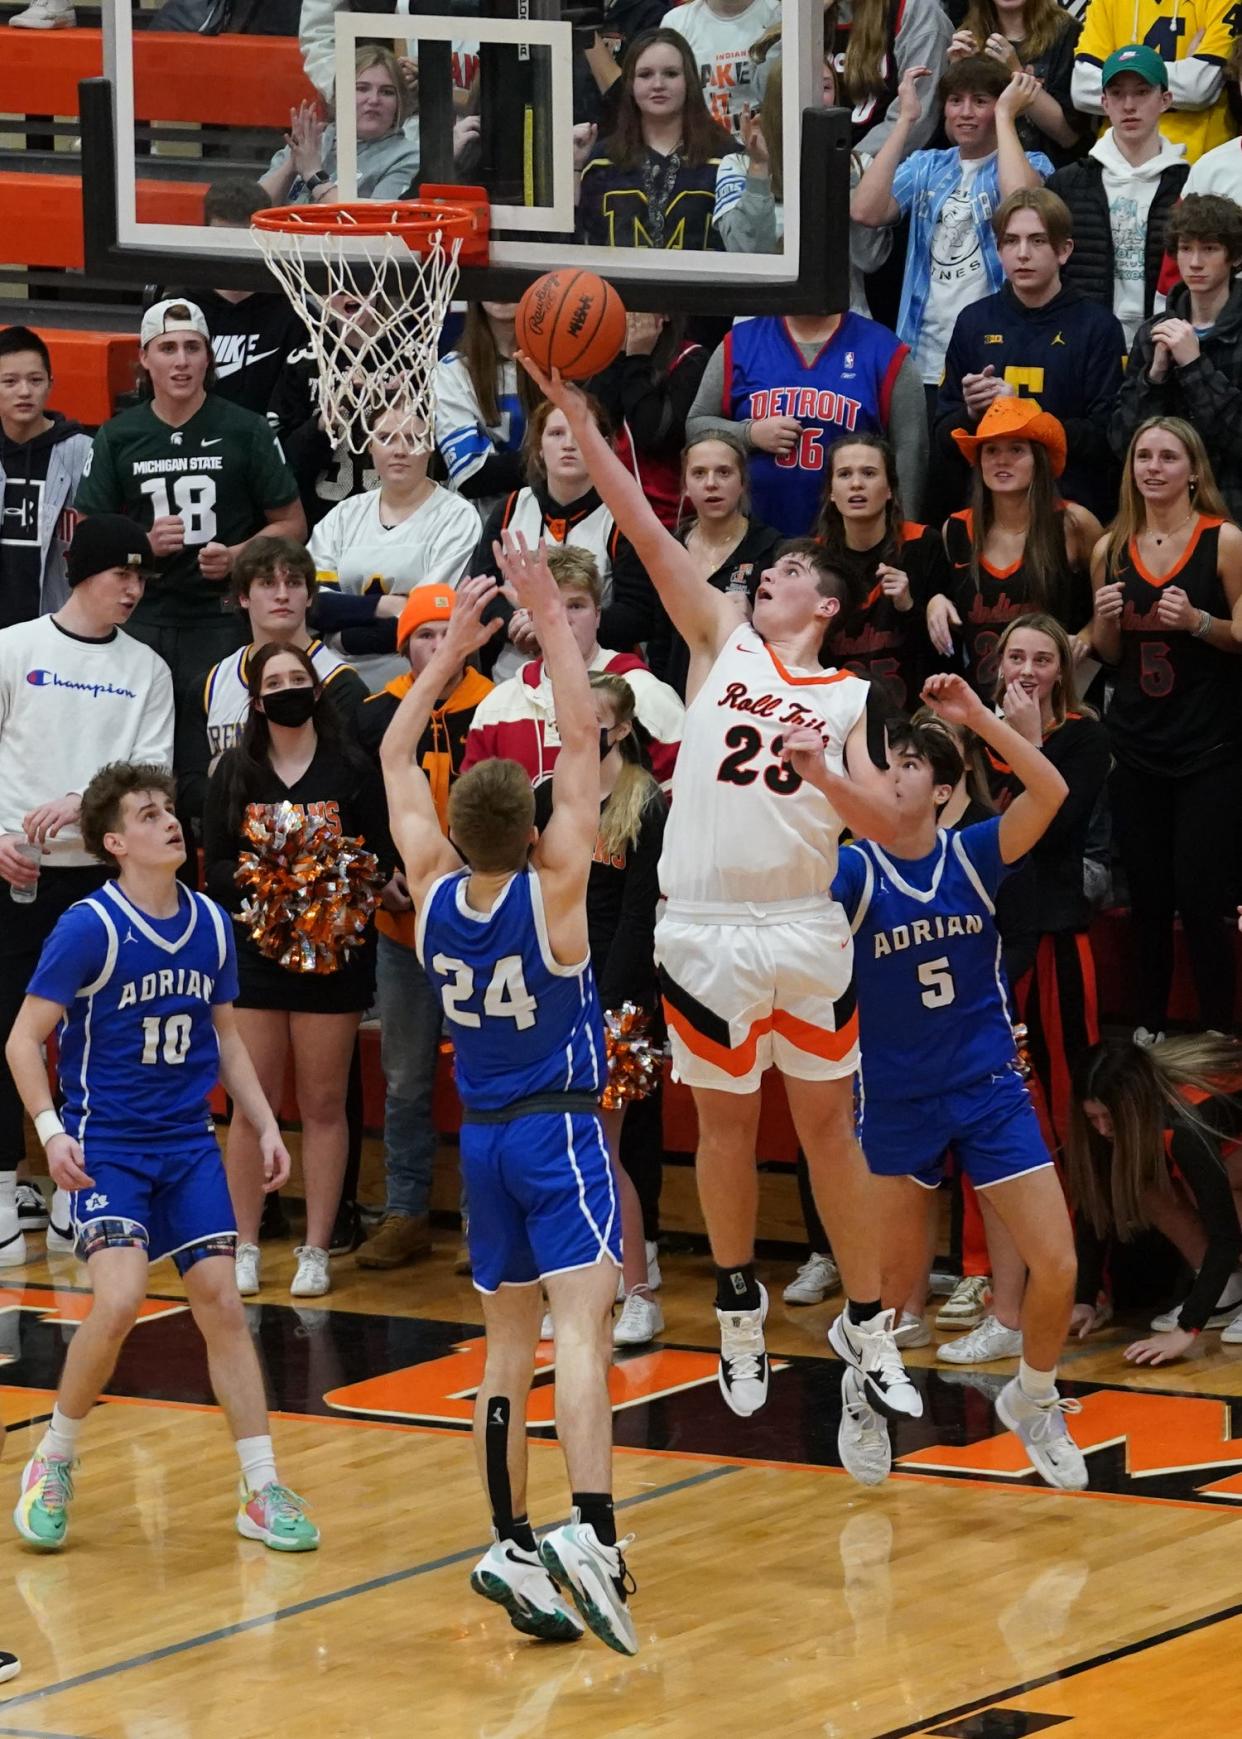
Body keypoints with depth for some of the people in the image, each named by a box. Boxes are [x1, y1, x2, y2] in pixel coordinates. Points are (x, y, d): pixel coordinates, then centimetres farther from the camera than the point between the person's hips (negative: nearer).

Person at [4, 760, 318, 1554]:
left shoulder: (210, 924, 4)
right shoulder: (89, 928, -13)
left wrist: (266, 1126, 10)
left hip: (189, 1145, 5)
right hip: (106, 1148, -5)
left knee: (222, 1304, -1)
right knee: (120, 1300, -21)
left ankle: (263, 1494, 5)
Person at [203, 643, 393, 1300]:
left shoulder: (351, 769, 2)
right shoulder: (235, 772, 6)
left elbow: (381, 858, 1)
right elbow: (215, 866, 3)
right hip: (253, 950, 1)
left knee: (324, 1104, 3)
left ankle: (316, 1251, 9)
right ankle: (245, 1248, 8)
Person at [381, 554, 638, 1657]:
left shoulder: (434, 894, -2)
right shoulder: (551, 893, -13)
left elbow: (396, 756, 11)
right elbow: (582, 741, -13)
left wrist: (455, 645, 13)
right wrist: (551, 621, -9)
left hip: (483, 1140, 5)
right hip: (559, 1131, -5)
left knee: (509, 1349, 11)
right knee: (582, 1329, -16)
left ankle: (514, 1549, 8)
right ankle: (591, 1532, -32)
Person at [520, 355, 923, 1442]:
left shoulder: (849, 697, 8)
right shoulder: (724, 640, 8)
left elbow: (888, 822, 0)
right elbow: (645, 530, -1)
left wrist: (819, 769, -17)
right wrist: (577, 417, -8)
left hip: (806, 930, 0)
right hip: (707, 929, 0)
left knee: (829, 1123, 4)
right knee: (726, 1122, 8)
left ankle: (868, 1327, 11)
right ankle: (741, 1313, 23)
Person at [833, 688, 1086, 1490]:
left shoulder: (973, 854, -6)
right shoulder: (854, 870, -9)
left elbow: (1051, 792, -20)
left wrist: (977, 715, -28)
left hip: (989, 1085, 1)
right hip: (896, 1095, -1)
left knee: (1057, 1266, -6)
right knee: (898, 1275, 9)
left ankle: (1033, 1401, 21)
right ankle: (863, 1395, 40)